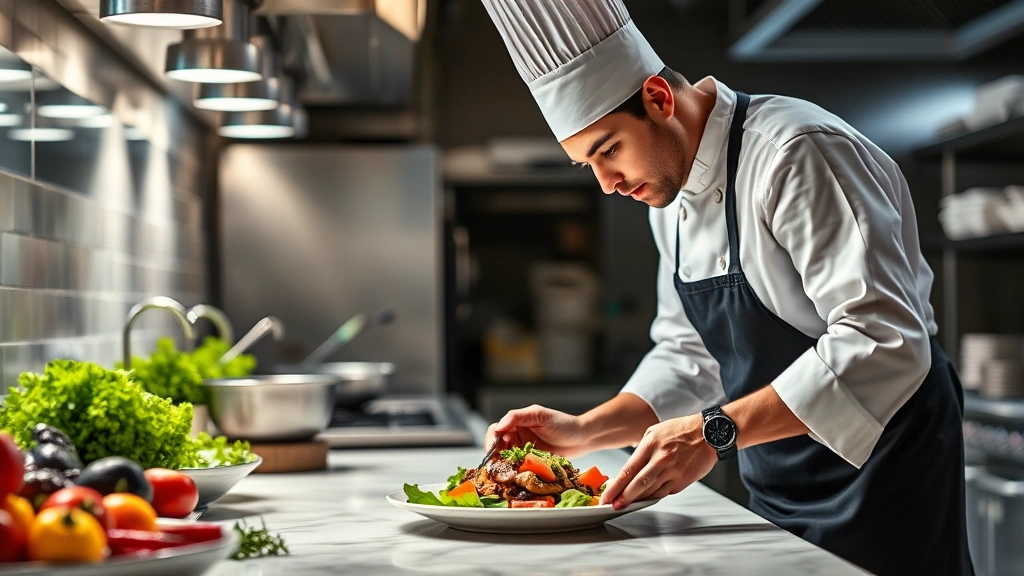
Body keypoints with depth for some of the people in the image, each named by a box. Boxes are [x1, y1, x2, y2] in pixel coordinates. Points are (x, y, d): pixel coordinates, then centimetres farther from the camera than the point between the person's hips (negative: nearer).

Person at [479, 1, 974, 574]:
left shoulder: (797, 155, -22)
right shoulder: (672, 195, 7)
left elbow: (883, 345, -30)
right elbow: (690, 357, 14)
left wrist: (717, 431, -33)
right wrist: (584, 432, 0)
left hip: (881, 467, -8)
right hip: (779, 492, 8)